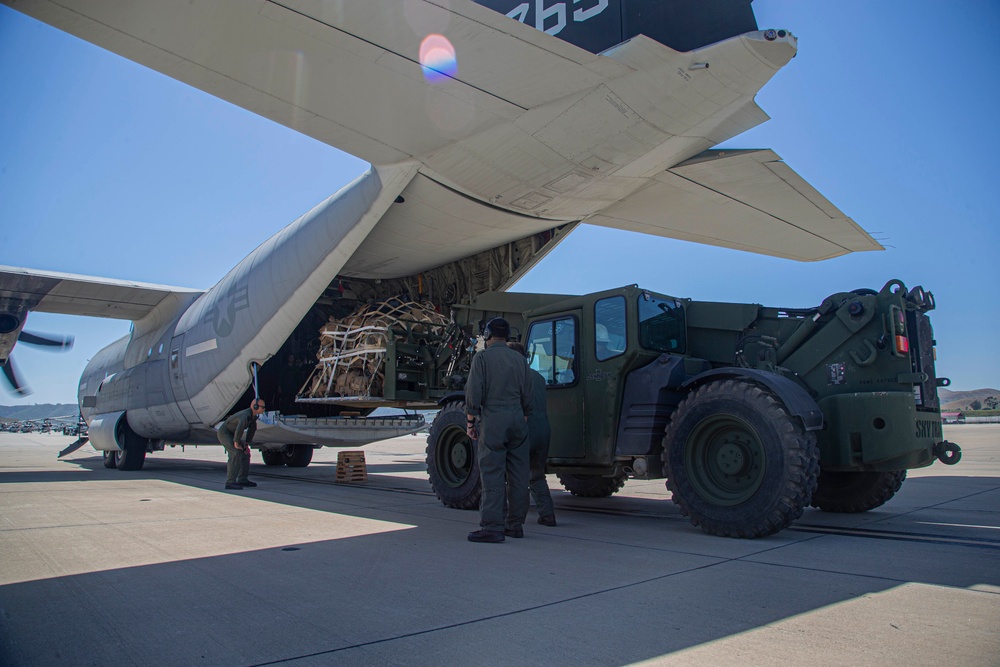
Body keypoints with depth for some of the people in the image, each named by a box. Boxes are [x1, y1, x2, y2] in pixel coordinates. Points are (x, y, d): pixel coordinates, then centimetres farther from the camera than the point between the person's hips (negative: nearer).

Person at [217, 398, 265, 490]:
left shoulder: (254, 416, 1)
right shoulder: (246, 415, -30)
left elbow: (252, 429, 16)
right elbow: (240, 427, -47)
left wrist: (247, 444, 11)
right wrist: (236, 442, -36)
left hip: (232, 434, 10)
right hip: (224, 433, -10)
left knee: (245, 454, 9)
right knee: (236, 454, -23)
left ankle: (242, 480, 16)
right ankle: (230, 482, -23)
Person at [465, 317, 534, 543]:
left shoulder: (482, 357, -4)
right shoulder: (519, 359, 12)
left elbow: (474, 393, -8)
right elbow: (527, 395, 13)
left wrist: (470, 422, 0)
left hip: (492, 422, -5)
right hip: (517, 420, 5)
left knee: (492, 474, -4)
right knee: (518, 474, 8)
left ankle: (492, 527, -5)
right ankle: (515, 524, 16)